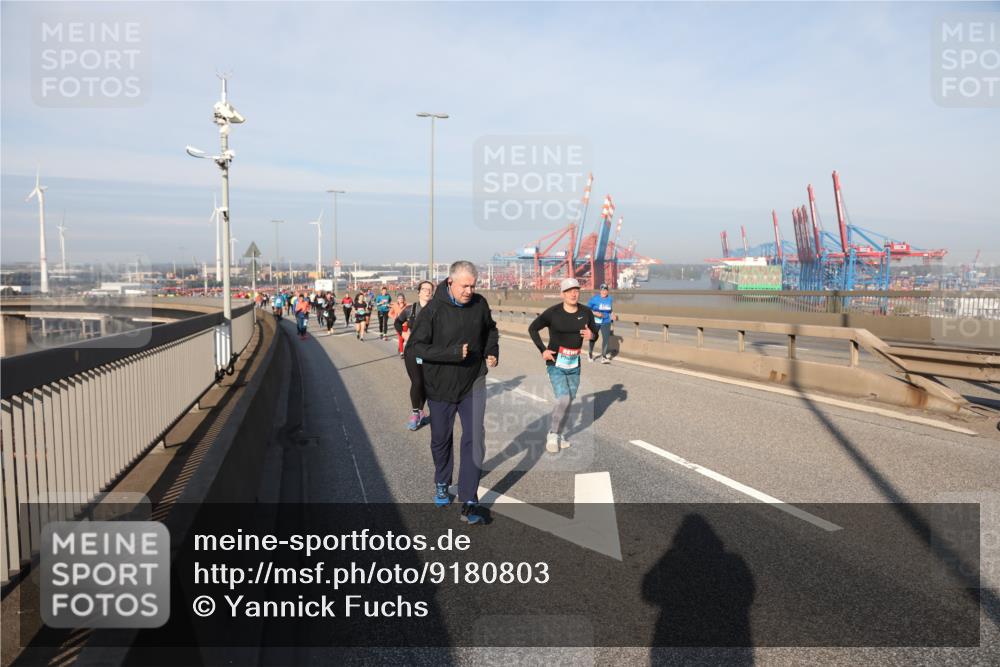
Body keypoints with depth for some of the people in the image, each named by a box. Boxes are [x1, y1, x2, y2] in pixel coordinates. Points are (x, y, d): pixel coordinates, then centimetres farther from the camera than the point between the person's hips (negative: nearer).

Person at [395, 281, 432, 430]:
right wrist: (403, 334, 5)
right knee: (417, 382, -8)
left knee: (426, 383, 7)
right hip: (412, 350, 0)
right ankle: (415, 413, 8)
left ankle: (420, 411, 26)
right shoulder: (410, 309, 0)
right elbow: (397, 322, 17)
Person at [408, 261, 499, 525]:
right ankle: (442, 484, 42)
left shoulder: (480, 304, -4)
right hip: (440, 386, -1)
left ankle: (469, 503, -1)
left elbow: (490, 330, 17)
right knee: (441, 439, 16)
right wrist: (452, 353, -26)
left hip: (473, 384, 2)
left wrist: (492, 351, -1)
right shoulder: (433, 310, -16)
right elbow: (415, 346, -18)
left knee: (474, 439, -8)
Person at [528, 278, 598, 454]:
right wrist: (543, 350, -8)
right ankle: (552, 435, 5)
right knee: (563, 400, -15)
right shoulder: (553, 312, -11)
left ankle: (557, 436, 28)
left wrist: (591, 335, -13)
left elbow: (595, 332, 12)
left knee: (568, 402, 11)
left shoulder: (586, 312, -1)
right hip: (556, 364, -5)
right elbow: (532, 328, -1)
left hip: (574, 365, 5)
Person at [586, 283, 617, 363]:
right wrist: (595, 313, -21)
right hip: (595, 321, -3)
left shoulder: (610, 299, 5)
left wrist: (612, 315, 5)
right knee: (593, 338, 9)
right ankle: (590, 353, 34)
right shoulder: (595, 298, -9)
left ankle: (603, 357, -6)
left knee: (606, 338, -11)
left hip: (606, 322, 3)